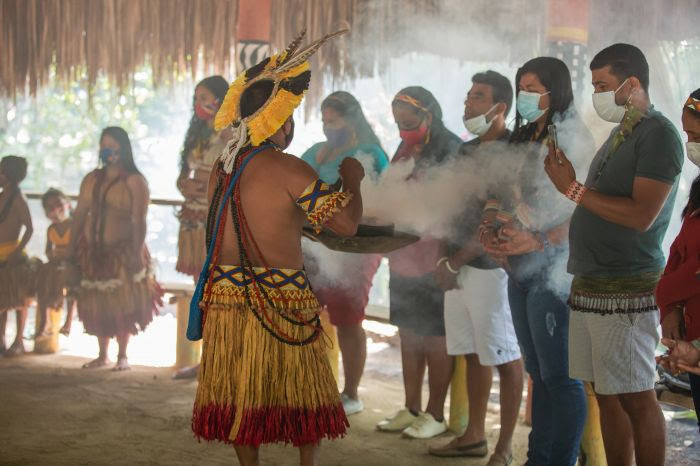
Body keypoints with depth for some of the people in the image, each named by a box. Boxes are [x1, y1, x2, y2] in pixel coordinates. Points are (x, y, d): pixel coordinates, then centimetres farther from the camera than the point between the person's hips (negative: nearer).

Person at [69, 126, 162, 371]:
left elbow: (139, 221, -12)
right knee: (97, 305, 8)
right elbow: (79, 214, 10)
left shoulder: (134, 182, -5)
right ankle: (102, 355, 19)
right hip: (93, 252, 5)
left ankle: (122, 355, 7)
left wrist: (137, 253, -19)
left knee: (121, 304, -4)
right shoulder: (91, 179, 12)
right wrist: (72, 248, 5)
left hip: (122, 252, -5)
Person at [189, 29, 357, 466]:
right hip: (282, 300, -5)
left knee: (241, 396, 11)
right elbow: (347, 222, -13)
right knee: (303, 395, 10)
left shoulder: (222, 170, 9)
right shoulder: (288, 169, -12)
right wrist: (351, 179, 4)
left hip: (226, 298, 6)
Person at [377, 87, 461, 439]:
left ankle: (435, 414, 10)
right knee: (409, 334, 13)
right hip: (403, 258, 8)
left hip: (434, 261, -8)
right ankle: (411, 410, 22)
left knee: (435, 338, 0)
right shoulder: (405, 151, 14)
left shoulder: (449, 150, -9)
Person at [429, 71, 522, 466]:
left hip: (492, 266, -7)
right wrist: (445, 259, 4)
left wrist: (454, 261, -14)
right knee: (474, 354, 13)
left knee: (505, 357, 0)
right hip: (459, 266, 8)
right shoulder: (466, 151, 13)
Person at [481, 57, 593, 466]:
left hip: (554, 270, -8)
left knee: (559, 376, -5)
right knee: (539, 372, 14)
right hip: (521, 271, 8)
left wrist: (539, 241, -21)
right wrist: (491, 228, -1)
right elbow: (501, 195, 17)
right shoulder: (524, 141, 17)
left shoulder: (572, 139, -8)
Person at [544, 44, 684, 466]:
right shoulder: (620, 134, 18)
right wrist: (566, 177, 4)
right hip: (591, 287, 9)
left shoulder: (658, 134, -9)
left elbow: (641, 215, -19)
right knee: (608, 396, 10)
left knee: (636, 398, -4)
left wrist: (574, 189, -14)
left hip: (627, 292, -9)